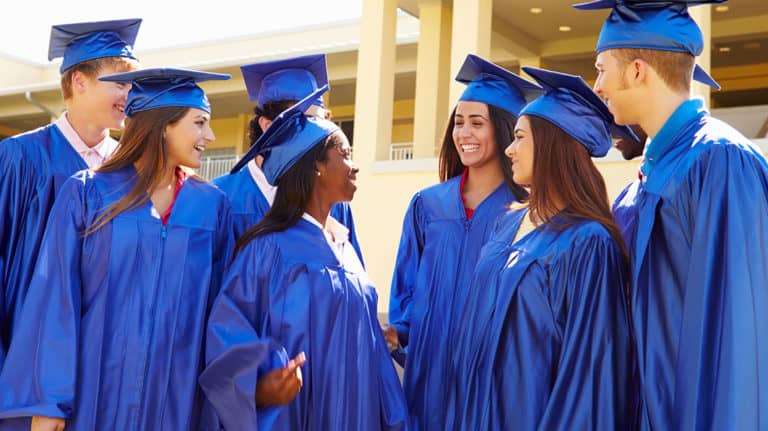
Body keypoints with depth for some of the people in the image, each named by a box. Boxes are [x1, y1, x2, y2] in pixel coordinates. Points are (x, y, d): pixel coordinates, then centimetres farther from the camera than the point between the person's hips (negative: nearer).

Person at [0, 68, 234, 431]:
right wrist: (47, 400, -9)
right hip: (95, 389, -2)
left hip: (179, 394, 2)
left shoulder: (212, 206, 4)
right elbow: (56, 296, -6)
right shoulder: (85, 194, -3)